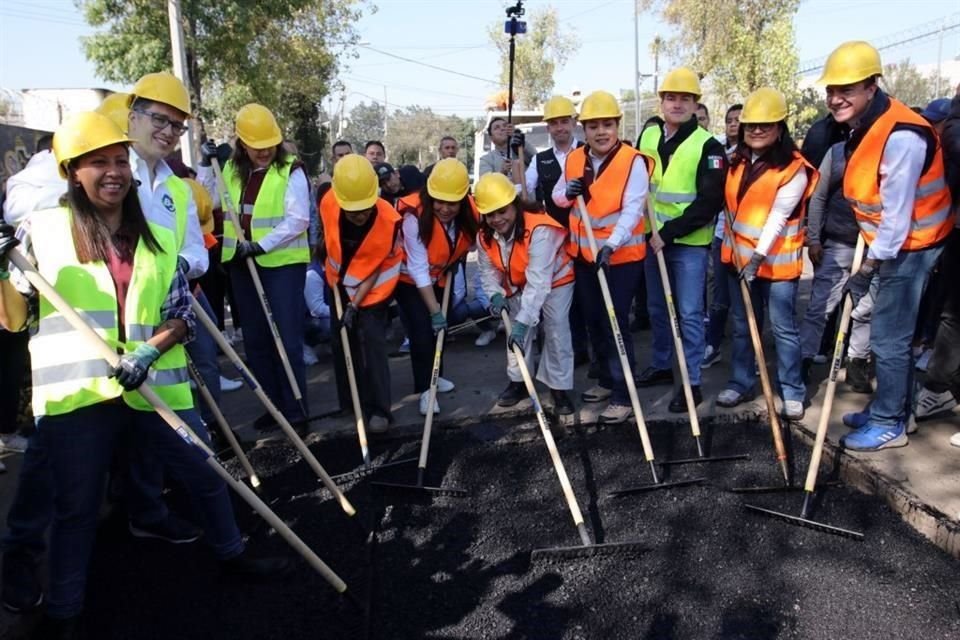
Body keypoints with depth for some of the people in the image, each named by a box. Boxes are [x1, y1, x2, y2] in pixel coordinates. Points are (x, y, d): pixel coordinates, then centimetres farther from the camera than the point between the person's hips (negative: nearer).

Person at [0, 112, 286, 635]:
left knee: (206, 474, 13)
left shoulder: (159, 238, 6)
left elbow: (181, 318, 3)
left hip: (155, 385, 3)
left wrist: (148, 352, -14)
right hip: (79, 392, -2)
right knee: (75, 507, 10)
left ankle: (231, 552, 37)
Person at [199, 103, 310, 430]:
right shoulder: (231, 170, 9)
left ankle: (294, 407, 6)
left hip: (283, 263, -6)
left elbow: (297, 220, -15)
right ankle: (273, 404, 22)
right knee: (255, 338, 11)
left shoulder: (291, 170, -9)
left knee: (287, 337, -5)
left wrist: (261, 245, -20)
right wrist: (205, 164, 8)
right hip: (242, 265, 7)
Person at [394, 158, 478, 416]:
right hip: (410, 279, -5)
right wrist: (434, 310, -30)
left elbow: (469, 242, 2)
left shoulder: (471, 213, -22)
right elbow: (419, 269, -32)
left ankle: (434, 376, 36)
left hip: (442, 277, 5)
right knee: (422, 330, -12)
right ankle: (425, 388, 2)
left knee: (441, 327, 15)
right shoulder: (415, 216, -35)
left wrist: (452, 263, -15)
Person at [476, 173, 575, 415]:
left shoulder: (539, 230, -41)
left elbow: (539, 281, -46)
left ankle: (559, 388, 5)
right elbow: (487, 269, -5)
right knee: (514, 332, 9)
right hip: (517, 286, 6)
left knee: (556, 334, -9)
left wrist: (524, 321, -50)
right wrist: (495, 294, -27)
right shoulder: (485, 236, -20)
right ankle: (518, 381, 26)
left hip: (555, 281, -6)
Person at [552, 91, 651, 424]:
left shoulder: (633, 161, -13)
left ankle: (623, 396, 7)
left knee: (615, 325, -4)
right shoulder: (573, 159, 5)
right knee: (594, 322, 17)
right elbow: (556, 196, 15)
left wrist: (611, 245, -34)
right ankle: (607, 380, 35)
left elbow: (632, 210, -21)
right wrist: (568, 192, -9)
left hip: (622, 256, -6)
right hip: (583, 255, 7)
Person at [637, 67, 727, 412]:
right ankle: (661, 366, 33)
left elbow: (710, 202, -16)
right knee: (657, 308, 16)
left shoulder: (708, 145, -10)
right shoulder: (647, 137, 6)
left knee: (688, 314, -1)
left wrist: (669, 232, -21)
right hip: (653, 239, 6)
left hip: (689, 244, -5)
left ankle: (692, 383, 9)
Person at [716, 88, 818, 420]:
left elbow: (778, 217, -20)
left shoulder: (793, 168, -12)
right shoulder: (737, 161, 8)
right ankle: (740, 383, 26)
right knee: (741, 326, 14)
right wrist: (735, 249, 11)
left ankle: (792, 392, 14)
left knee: (783, 329, 2)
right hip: (739, 256, 6)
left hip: (776, 260, -6)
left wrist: (759, 256, -27)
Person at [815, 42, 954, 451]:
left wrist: (872, 263, -17)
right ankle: (888, 410, 30)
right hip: (887, 243, 9)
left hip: (909, 246, -9)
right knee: (889, 335, 16)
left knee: (888, 338, -3)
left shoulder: (901, 136, -25)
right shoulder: (862, 127, 4)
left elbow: (898, 211, -24)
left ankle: (889, 424, 12)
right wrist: (871, 256, 9)